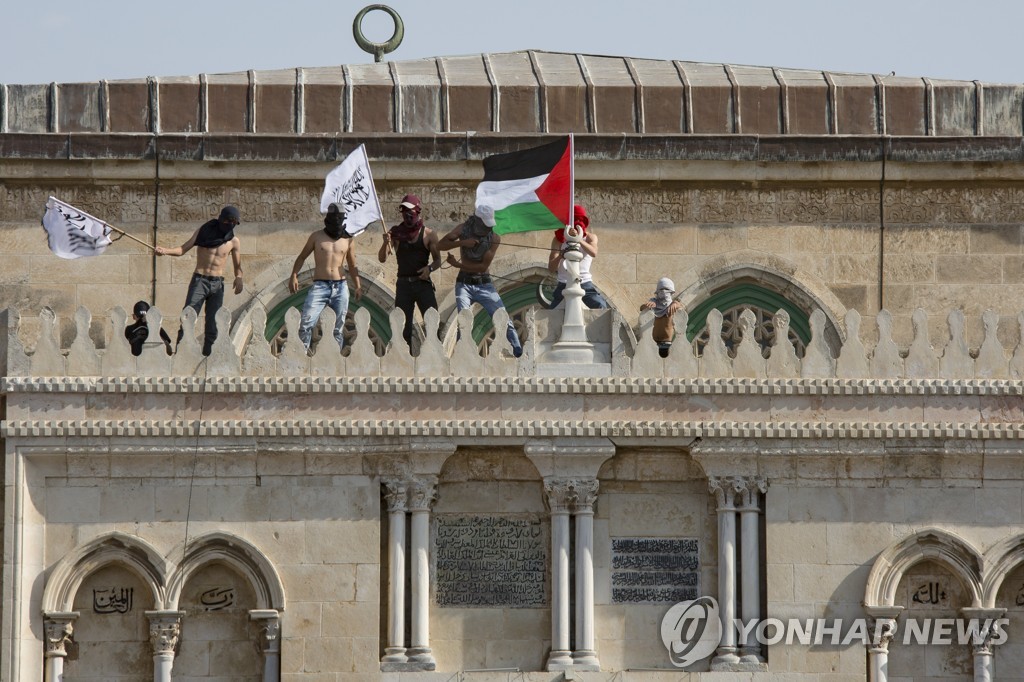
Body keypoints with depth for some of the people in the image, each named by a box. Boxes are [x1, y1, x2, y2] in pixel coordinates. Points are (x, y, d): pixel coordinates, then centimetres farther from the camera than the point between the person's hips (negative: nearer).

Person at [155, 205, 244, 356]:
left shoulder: (234, 242, 7)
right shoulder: (204, 232, 1)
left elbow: (237, 266, 12)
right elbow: (183, 249, -3)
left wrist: (239, 277, -11)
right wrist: (166, 251, -22)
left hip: (217, 284, 2)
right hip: (199, 280, -2)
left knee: (213, 325, -1)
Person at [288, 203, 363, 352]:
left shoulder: (347, 240, 11)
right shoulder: (317, 237, 6)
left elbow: (352, 266, 19)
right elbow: (301, 257, 14)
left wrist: (358, 286, 7)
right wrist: (294, 276, 1)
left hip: (340, 287, 2)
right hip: (320, 286, -2)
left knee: (339, 328, 2)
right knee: (306, 324, -16)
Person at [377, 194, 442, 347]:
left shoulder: (428, 234, 2)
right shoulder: (396, 233, 5)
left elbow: (438, 260, 5)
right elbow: (382, 259, 0)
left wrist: (429, 268, -17)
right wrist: (386, 243, -19)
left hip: (423, 283, -2)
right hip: (403, 284, 2)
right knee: (403, 327, 2)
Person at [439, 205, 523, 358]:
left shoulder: (494, 238, -6)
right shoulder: (464, 229, 0)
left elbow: (483, 266, -11)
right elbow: (441, 245, -5)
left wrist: (458, 264, -12)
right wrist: (462, 243, -20)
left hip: (484, 285, 0)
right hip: (464, 284, 0)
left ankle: (519, 352, 1)